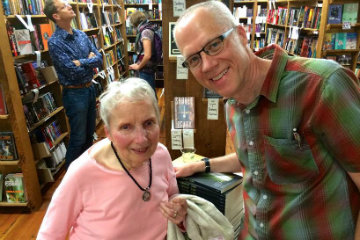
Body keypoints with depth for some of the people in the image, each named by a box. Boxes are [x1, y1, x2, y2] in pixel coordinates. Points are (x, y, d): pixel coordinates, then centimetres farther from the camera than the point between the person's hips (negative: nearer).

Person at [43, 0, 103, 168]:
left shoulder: (81, 35, 5)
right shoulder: (55, 42, -16)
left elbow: (99, 59, -2)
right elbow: (73, 72, -22)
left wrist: (80, 62, -17)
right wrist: (89, 61, -8)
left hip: (90, 88, 7)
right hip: (74, 93, -7)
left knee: (90, 133, 20)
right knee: (78, 138, 4)